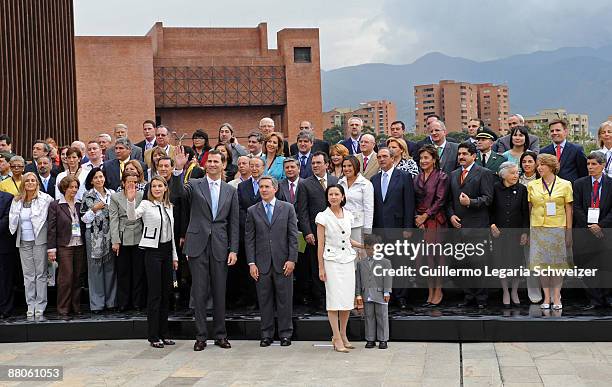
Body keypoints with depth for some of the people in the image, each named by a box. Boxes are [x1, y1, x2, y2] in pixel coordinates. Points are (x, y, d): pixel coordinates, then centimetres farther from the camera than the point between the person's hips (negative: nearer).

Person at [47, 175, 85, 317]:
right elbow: (51, 228, -3)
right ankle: (63, 309, 3)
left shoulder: (80, 205, 11)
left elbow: (84, 225, 12)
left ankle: (76, 307, 14)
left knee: (77, 277, 6)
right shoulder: (55, 205, 0)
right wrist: (51, 248, -8)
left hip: (79, 245, 4)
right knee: (66, 278, -6)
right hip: (64, 246, -4)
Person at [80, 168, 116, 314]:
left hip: (110, 235, 3)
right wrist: (94, 209, -14)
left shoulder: (112, 194, 11)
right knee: (95, 268, -1)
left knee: (110, 267, 5)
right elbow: (84, 218, -1)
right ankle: (96, 303, 3)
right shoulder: (87, 196, 1)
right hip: (94, 236, -3)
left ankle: (111, 300, 13)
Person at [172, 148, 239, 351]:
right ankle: (201, 336, 9)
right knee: (199, 292, 1)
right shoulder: (194, 185, 5)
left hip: (220, 247, 2)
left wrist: (233, 250, 2)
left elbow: (234, 223, 9)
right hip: (198, 245, -2)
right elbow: (177, 190, -17)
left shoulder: (230, 191, 10)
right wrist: (178, 169, -33)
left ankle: (220, 334, 16)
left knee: (220, 292, 7)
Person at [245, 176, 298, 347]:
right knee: (264, 300, 5)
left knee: (285, 300, 3)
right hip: (262, 263, 1)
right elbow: (249, 239, 5)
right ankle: (266, 334, 15)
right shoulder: (252, 211, 7)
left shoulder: (287, 208, 5)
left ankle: (285, 334, 13)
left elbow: (293, 236, 2)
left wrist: (292, 259, -6)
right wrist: (251, 263, -3)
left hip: (283, 262, -1)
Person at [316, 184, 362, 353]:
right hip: (332, 261, -5)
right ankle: (337, 339, -1)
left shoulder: (348, 215, 9)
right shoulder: (323, 217, -4)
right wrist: (321, 268, -6)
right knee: (334, 299, -6)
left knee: (347, 300, 5)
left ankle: (343, 336, 17)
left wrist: (363, 245, 9)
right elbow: (320, 244, -4)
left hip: (348, 260, 5)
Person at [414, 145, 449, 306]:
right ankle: (430, 291, 9)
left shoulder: (441, 177, -2)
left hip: (435, 220, -5)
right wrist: (417, 218, -3)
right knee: (423, 256, 2)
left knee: (435, 254, -4)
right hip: (420, 221, 5)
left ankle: (438, 291, 5)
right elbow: (414, 200, 11)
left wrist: (425, 216, -10)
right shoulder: (418, 177, 13)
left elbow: (440, 200, -8)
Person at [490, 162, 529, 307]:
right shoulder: (495, 189, -3)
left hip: (516, 231, 0)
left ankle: (515, 292, 20)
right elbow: (490, 209, 5)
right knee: (502, 262, 5)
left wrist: (525, 232, -4)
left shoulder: (521, 189, -1)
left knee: (517, 262, 2)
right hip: (499, 231, 0)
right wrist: (492, 224, -7)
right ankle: (505, 292, 19)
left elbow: (525, 212, 0)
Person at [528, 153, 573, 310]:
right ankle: (547, 298, 8)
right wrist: (526, 231, 3)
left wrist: (569, 232, -1)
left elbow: (568, 210, 3)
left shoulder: (564, 185, 2)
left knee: (557, 262, 1)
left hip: (558, 228, -2)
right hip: (538, 228, 2)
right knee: (542, 262, 1)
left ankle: (556, 297, 9)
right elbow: (528, 209, 9)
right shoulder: (532, 185, 7)